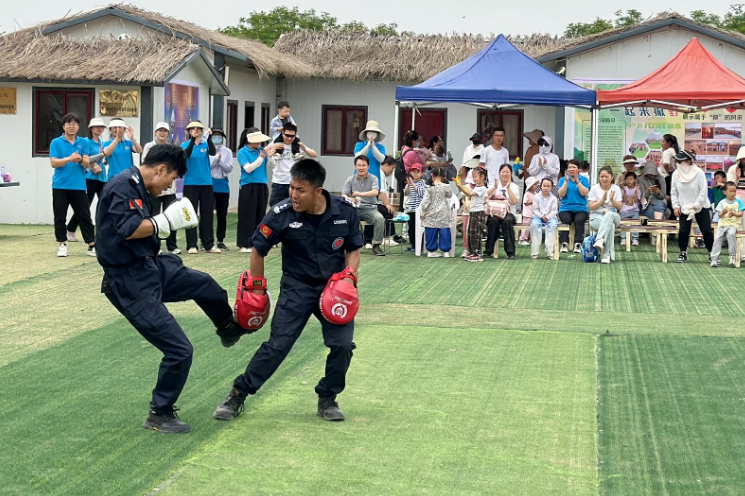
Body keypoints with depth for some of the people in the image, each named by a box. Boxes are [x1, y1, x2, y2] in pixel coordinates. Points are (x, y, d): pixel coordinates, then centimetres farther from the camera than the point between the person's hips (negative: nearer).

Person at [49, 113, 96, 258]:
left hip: (79, 186, 1)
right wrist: (69, 159, -25)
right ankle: (62, 244, 16)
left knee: (84, 216, 2)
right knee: (60, 217, 5)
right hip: (60, 185, -1)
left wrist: (80, 160, -24)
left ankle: (92, 245, 5)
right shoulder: (56, 142, 0)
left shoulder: (84, 142, 6)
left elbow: (87, 163, -1)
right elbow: (53, 163, -10)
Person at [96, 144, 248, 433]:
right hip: (131, 284, -10)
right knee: (179, 350, -8)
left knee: (203, 284, 29)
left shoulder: (138, 188, 11)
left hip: (151, 269, 10)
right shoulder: (123, 186, -19)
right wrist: (166, 221, -20)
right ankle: (160, 415, 10)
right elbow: (127, 229, -31)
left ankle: (229, 330, 57)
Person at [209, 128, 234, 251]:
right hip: (209, 184, -3)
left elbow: (229, 169, 0)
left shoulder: (227, 152, 7)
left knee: (222, 215, 6)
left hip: (223, 185, 3)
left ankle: (221, 240, 13)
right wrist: (216, 158, -12)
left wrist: (220, 160, -12)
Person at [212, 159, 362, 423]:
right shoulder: (282, 214, -17)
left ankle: (327, 399, 13)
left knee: (343, 344, -10)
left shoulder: (345, 212, -12)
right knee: (278, 344, -7)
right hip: (297, 287, -2)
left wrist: (349, 276, -14)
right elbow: (259, 250, -2)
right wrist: (256, 288, 3)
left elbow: (353, 250, 4)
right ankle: (237, 395, 6)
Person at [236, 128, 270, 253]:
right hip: (248, 187, -5)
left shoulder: (261, 150, 9)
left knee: (260, 215, 7)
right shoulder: (243, 152, -4)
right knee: (248, 216, -3)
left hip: (262, 186, 5)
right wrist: (260, 158, -15)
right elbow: (248, 168, -14)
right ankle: (244, 244, 2)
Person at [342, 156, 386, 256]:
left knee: (380, 218, -32)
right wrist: (349, 199, -25)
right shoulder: (350, 180, 9)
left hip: (370, 209, -1)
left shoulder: (373, 179, 5)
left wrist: (361, 194, -30)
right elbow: (343, 195, 0)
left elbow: (375, 192, -13)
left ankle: (376, 245, -18)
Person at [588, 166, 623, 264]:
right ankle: (609, 255, -40)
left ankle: (599, 240, -50)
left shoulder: (616, 188, 9)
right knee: (611, 226, -37)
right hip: (596, 217, -1)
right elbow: (591, 207, -1)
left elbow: (619, 208, 4)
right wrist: (602, 199, -14)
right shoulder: (594, 188, 4)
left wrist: (612, 200, -14)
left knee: (609, 214, -39)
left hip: (613, 216, 1)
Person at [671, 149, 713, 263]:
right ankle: (683, 253, 11)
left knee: (706, 231, -1)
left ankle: (712, 254, 11)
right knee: (683, 231, -3)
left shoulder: (698, 173, -16)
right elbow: (673, 192, 3)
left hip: (701, 207, -3)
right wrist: (676, 206, -4)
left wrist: (696, 205, -19)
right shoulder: (676, 174, -6)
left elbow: (703, 191, -14)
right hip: (684, 208, 3)